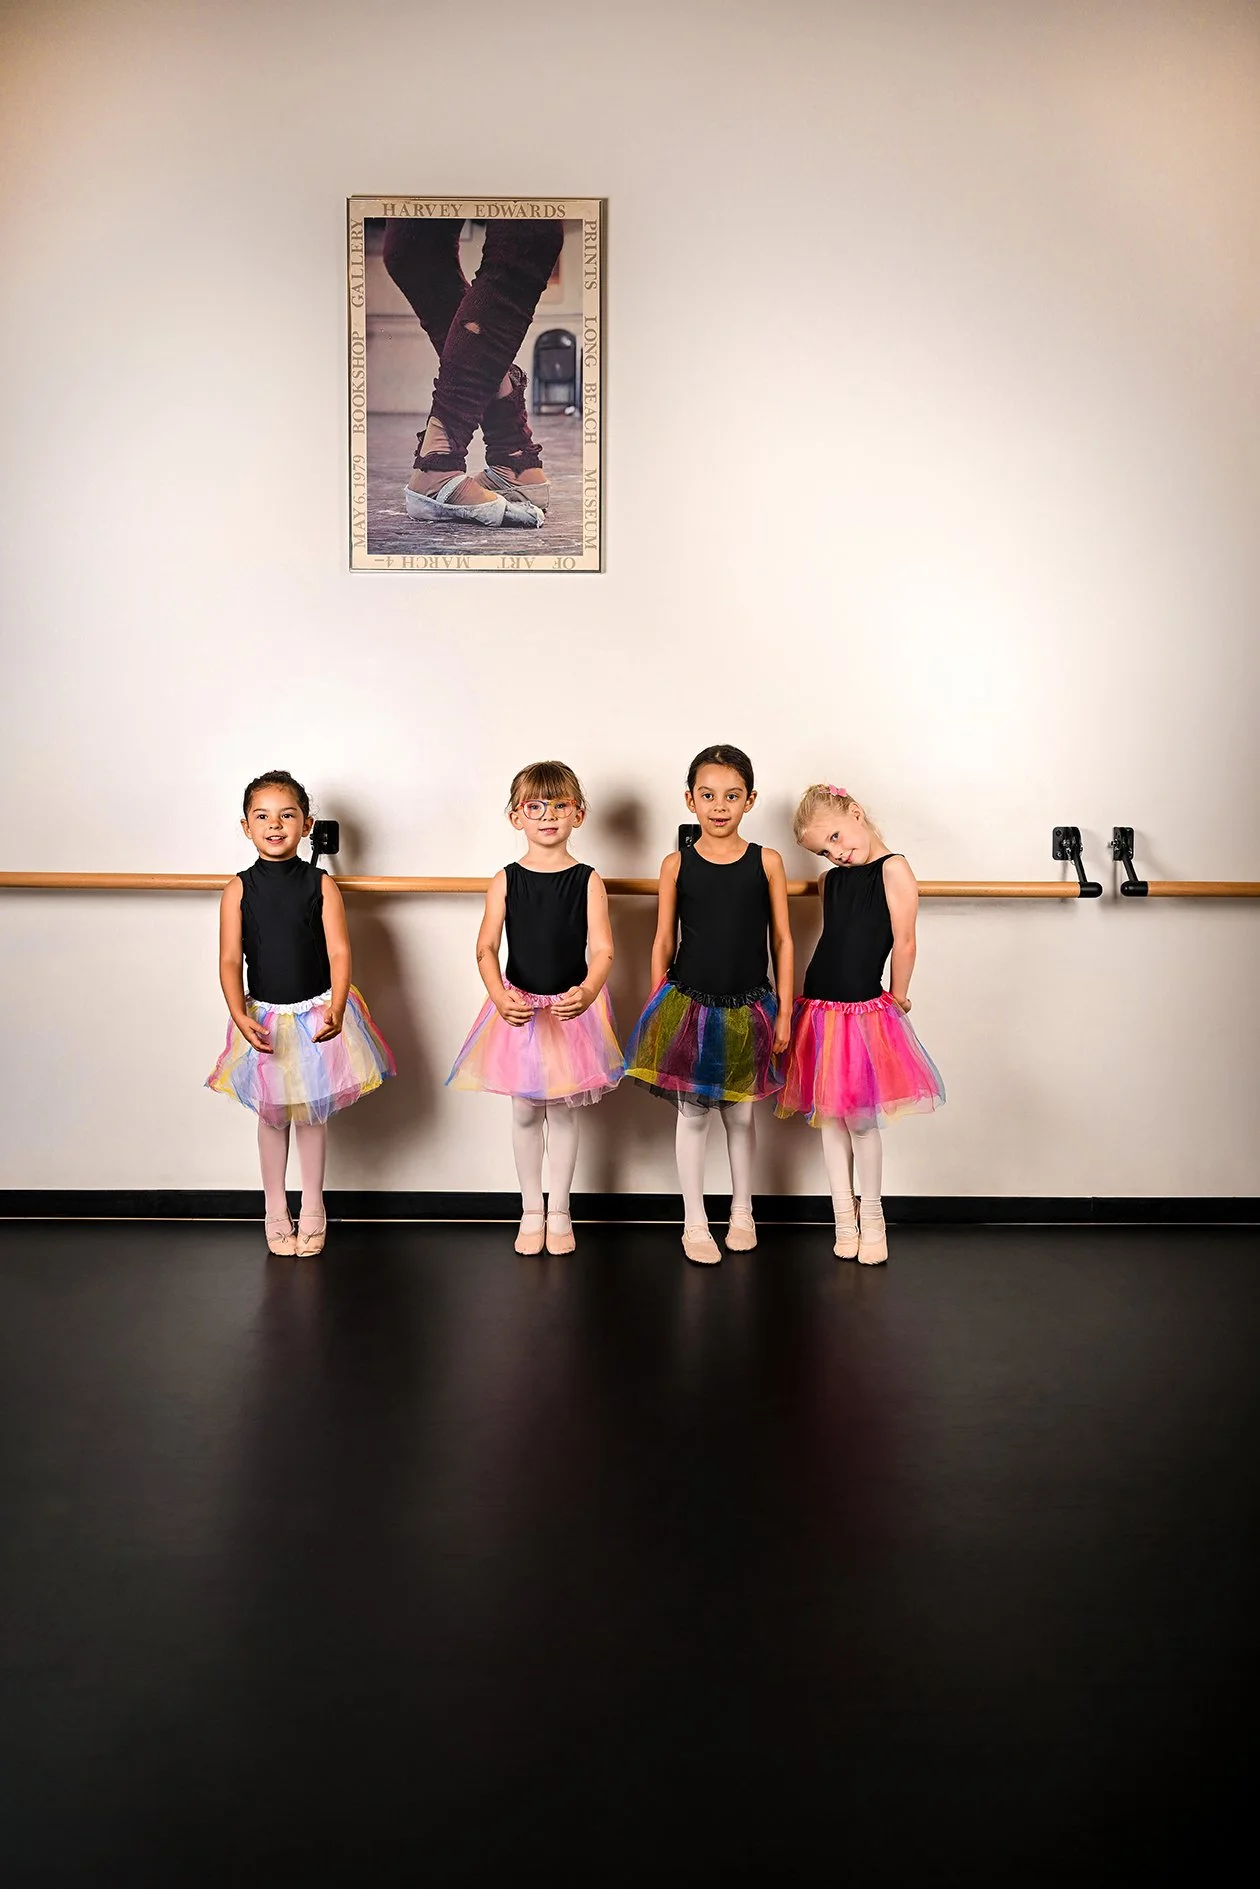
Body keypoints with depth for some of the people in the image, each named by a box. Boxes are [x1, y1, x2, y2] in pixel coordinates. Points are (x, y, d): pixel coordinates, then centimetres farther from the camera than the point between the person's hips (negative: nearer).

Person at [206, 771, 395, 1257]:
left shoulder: (321, 885, -7)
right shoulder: (239, 889, -5)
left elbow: (339, 952, -12)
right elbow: (230, 960, -9)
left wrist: (336, 1008, -27)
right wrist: (240, 1016, -23)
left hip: (317, 1014, -1)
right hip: (264, 1018, 1)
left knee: (312, 1113, 12)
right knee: (272, 1115, 13)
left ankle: (313, 1210, 29)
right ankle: (276, 1212, 29)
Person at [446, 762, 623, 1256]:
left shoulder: (588, 881, -7)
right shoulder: (505, 881, -5)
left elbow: (601, 950, -14)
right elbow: (486, 948, -10)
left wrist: (587, 992, -34)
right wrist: (500, 996, -28)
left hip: (573, 1009, -1)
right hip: (518, 1009, 1)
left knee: (563, 1109, 10)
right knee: (525, 1110, 10)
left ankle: (559, 1212, 26)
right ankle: (531, 1211, 26)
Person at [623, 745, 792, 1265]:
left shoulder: (767, 862, -3)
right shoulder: (676, 865, -3)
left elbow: (782, 940, 1)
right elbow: (664, 942, 3)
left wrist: (784, 1012, 0)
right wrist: (658, 1010, 2)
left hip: (748, 1011, 0)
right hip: (688, 1005, 0)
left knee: (740, 1111, 13)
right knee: (692, 1112, 7)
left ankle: (742, 1212, 32)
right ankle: (694, 1222, 20)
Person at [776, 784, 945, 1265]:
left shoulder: (893, 869, -9)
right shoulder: (831, 879, 10)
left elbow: (904, 942, -10)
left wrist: (896, 1000, -4)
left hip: (864, 1013, -6)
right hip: (821, 1010, 6)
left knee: (859, 1118, -1)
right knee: (830, 1117, 9)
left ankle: (871, 1218, 17)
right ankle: (844, 1219, 20)